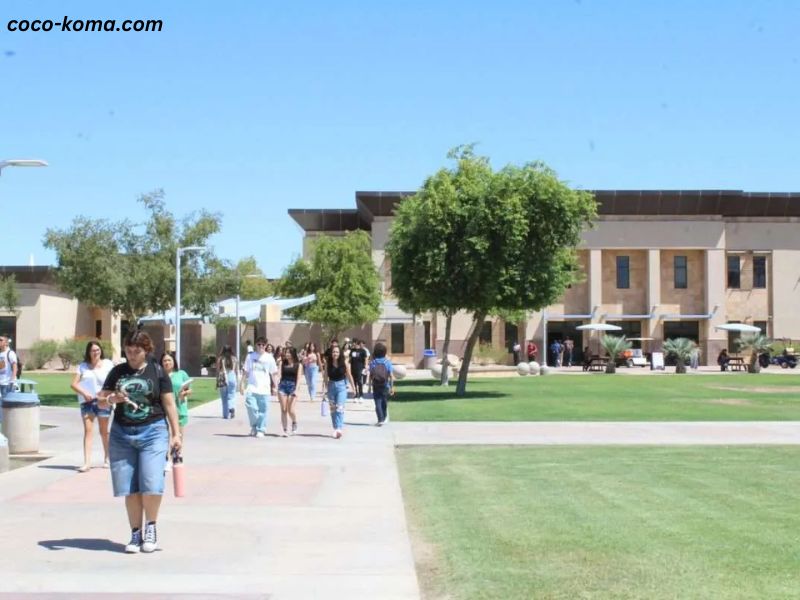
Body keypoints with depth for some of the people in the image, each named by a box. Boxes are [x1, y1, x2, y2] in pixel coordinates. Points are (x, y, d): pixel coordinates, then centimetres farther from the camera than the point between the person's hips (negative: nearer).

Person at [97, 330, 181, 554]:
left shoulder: (157, 371, 3)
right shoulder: (118, 371, 10)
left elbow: (169, 404, 5)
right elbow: (101, 398, 10)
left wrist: (176, 433, 1)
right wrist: (112, 398, -13)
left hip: (153, 431, -3)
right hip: (122, 433, 3)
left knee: (151, 484, -12)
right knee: (130, 488, 3)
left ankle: (150, 527, 11)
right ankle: (136, 534, 15)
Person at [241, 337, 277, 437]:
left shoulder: (269, 358, 5)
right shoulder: (250, 356, 7)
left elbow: (272, 373, 9)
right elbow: (246, 372, 10)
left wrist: (274, 387, 7)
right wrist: (242, 384, 4)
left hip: (264, 389, 0)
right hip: (251, 388, 0)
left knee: (262, 410, 0)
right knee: (251, 407, -15)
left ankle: (261, 430, 11)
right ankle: (254, 426, 7)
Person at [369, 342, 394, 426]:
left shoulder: (372, 362, -4)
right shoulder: (387, 362, -5)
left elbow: (371, 375, -3)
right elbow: (391, 375, -8)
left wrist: (370, 385, 5)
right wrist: (392, 387, -3)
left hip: (376, 386, -1)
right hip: (385, 386, 1)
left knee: (378, 403, 2)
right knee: (384, 403, 17)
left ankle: (380, 420, -8)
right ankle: (385, 418, 31)